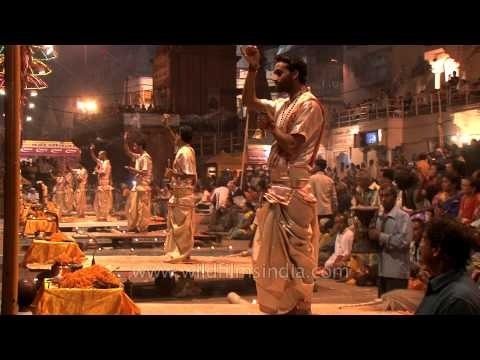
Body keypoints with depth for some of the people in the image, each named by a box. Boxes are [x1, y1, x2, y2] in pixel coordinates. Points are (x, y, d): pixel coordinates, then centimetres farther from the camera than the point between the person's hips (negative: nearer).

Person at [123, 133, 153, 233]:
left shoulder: (145, 158, -14)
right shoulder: (138, 156, 13)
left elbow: (144, 172, -21)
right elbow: (128, 152, 23)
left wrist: (132, 169, -14)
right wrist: (125, 141, 13)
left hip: (143, 186, -10)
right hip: (137, 185, 10)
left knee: (142, 208, -5)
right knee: (134, 207, 11)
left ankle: (143, 227, 0)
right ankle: (134, 226, 16)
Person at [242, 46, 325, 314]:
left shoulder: (309, 105, -12)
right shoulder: (283, 105, 15)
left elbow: (291, 146, -19)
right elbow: (250, 102, 21)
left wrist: (271, 126, -5)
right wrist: (253, 69, 10)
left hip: (293, 189, -10)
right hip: (280, 188, 10)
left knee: (293, 252, -5)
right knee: (276, 251, 15)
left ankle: (300, 307, 3)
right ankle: (284, 305, 24)